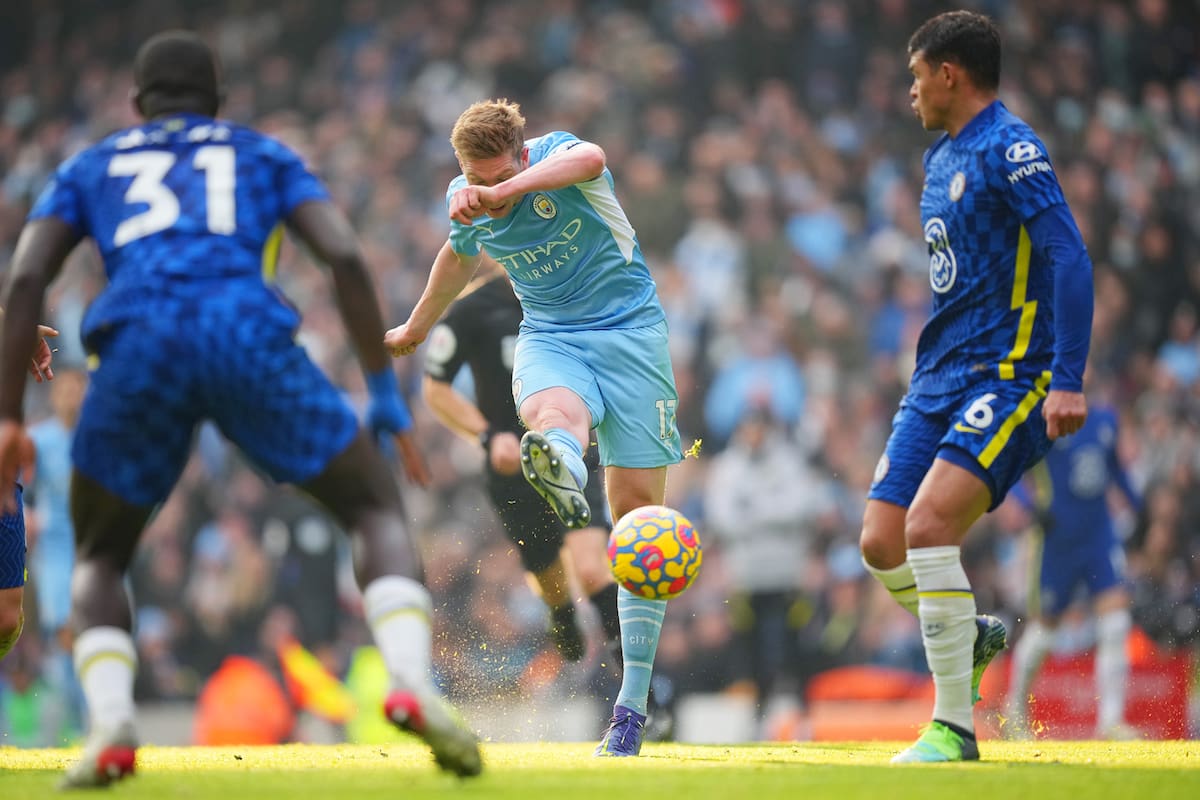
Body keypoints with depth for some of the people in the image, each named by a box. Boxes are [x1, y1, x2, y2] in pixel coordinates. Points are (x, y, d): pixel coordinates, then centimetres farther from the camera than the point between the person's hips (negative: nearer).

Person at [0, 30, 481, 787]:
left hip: (142, 349, 1)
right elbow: (346, 258, 13)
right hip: (249, 341, -1)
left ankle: (111, 724, -7)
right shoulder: (266, 157, 31)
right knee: (378, 511, 16)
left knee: (100, 556, 23)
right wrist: (387, 397, 15)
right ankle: (412, 684, -13)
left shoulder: (90, 169, 32)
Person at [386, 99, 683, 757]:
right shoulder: (464, 202, 0)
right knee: (552, 413, -36)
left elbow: (589, 160, -42)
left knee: (637, 503, -7)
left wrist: (504, 193, -57)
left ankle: (632, 703, 0)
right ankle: (560, 467, -77)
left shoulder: (557, 154, -15)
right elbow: (459, 255, 24)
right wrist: (417, 327, 41)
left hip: (630, 329, -3)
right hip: (549, 338, 3)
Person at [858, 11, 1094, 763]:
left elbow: (1071, 259, -19)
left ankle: (954, 728, -16)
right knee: (882, 544, 0)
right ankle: (972, 637, 29)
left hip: (1009, 379, -9)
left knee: (928, 525, -23)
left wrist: (1068, 381, -25)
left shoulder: (1010, 150, -11)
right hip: (939, 379, 9)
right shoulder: (942, 159, 17)